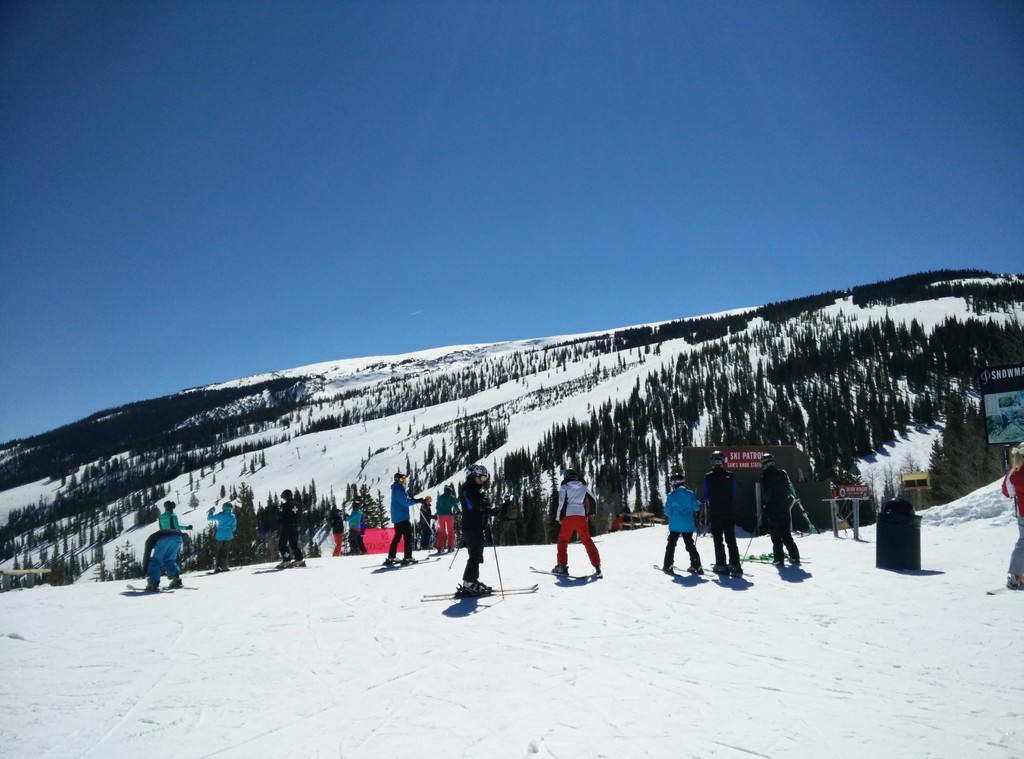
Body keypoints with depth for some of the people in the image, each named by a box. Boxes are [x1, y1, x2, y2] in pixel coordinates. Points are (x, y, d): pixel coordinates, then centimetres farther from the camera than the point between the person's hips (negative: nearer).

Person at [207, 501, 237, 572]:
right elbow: (233, 528, 0)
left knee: (218, 551, 12)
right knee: (225, 552, 7)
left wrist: (211, 511, 21)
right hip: (228, 537, -1)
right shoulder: (232, 517, -3)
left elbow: (209, 518, 6)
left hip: (219, 536, 1)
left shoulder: (220, 515, -3)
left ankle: (217, 567, 7)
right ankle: (223, 567, 1)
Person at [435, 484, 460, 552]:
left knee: (441, 531, 9)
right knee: (450, 531, 4)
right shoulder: (451, 496, 1)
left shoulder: (440, 497, 12)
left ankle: (440, 547, 3)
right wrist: (458, 510, 14)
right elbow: (455, 504, -3)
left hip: (441, 515, 3)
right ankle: (450, 546, -3)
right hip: (449, 515, -3)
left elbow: (437, 507, 12)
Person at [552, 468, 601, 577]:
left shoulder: (564, 487, 4)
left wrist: (559, 518, 3)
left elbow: (562, 503, -4)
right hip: (581, 516, 3)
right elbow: (593, 501, 16)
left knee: (563, 540, 8)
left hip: (569, 516, -3)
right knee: (587, 540, 8)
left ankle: (562, 566, 1)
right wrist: (588, 514, 27)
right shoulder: (583, 487, 15)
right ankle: (597, 566, 1)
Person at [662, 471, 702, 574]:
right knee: (690, 544, 15)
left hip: (675, 525, -2)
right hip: (688, 525, 2)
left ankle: (667, 566, 9)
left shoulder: (671, 495, -8)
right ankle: (696, 566, 12)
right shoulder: (690, 493, -4)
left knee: (671, 545, 11)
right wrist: (698, 504, 20)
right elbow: (696, 508, -2)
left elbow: (667, 511, -7)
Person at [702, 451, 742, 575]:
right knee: (731, 538, 7)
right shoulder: (730, 476, -2)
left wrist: (706, 501, 16)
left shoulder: (708, 477, -9)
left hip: (715, 512, -2)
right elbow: (734, 494, 5)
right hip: (728, 511, 2)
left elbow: (706, 496, -5)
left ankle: (721, 565, 6)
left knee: (718, 539, 6)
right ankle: (734, 564, 2)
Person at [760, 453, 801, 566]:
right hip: (784, 507, 5)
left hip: (772, 509, -5)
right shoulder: (782, 473, 6)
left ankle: (779, 559, 0)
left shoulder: (765, 475, -11)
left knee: (776, 536, 1)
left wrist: (764, 504, 1)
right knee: (787, 535, 13)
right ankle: (795, 557, 11)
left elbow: (765, 494, -12)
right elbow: (790, 489, 9)